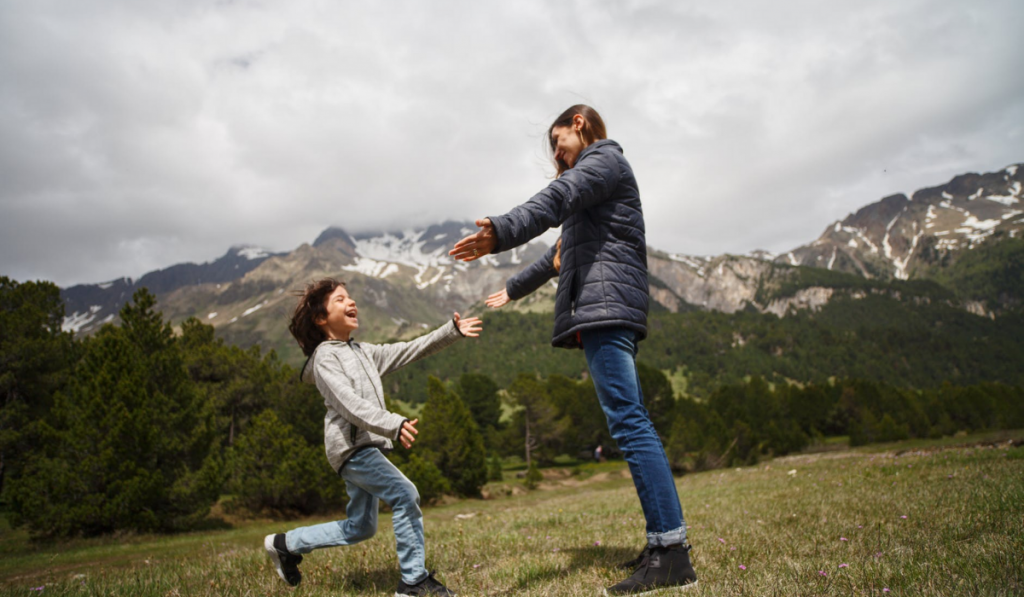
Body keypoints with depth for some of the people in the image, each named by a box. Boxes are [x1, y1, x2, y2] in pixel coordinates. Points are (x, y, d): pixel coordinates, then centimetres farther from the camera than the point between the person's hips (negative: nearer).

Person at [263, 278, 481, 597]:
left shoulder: (362, 352, 19)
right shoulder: (324, 358, -8)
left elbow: (409, 350, 13)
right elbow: (350, 404, -22)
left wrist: (451, 331, 5)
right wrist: (394, 424, -36)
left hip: (368, 445, 9)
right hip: (350, 445, -9)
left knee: (359, 529, 15)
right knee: (404, 495, -19)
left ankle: (285, 544, 31)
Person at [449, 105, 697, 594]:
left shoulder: (604, 159, 3)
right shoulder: (589, 177, 33)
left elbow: (557, 199, -20)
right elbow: (561, 254, 40)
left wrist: (501, 232, -37)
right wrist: (515, 288, 49)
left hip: (606, 303, -10)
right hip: (604, 312, 10)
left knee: (628, 421, -16)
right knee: (630, 422, 6)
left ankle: (672, 555, -16)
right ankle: (663, 543, 9)